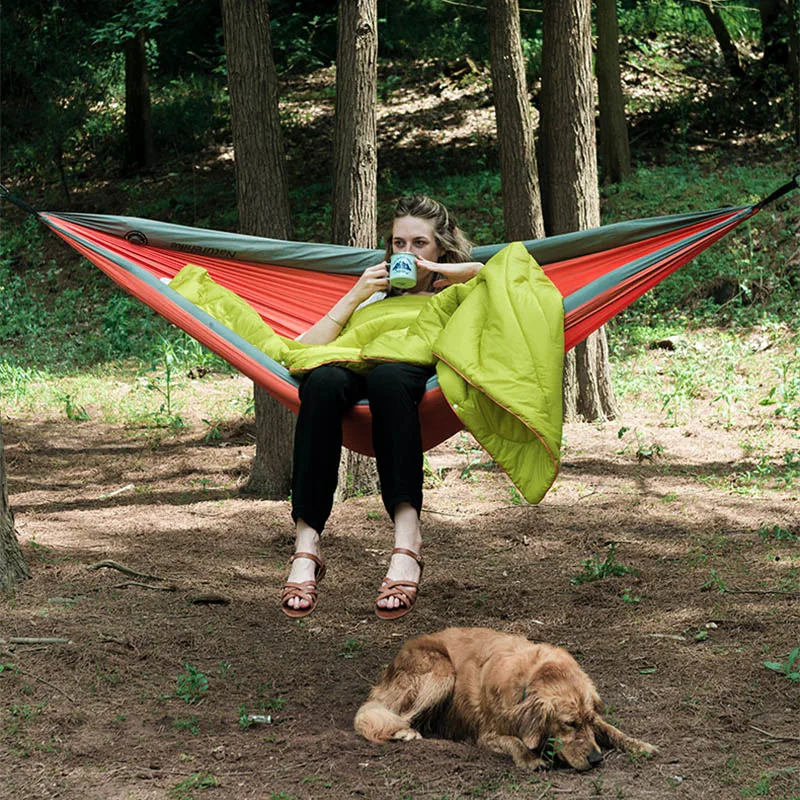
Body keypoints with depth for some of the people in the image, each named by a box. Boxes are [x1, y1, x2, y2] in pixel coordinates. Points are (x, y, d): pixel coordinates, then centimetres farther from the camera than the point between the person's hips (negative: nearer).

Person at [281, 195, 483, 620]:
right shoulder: (378, 295, 35)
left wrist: (437, 269, 7)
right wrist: (355, 296, 12)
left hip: (424, 389, -2)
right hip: (359, 381, 2)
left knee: (388, 376, -40)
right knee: (324, 380, -35)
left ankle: (407, 539, -53)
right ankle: (305, 544, -45)